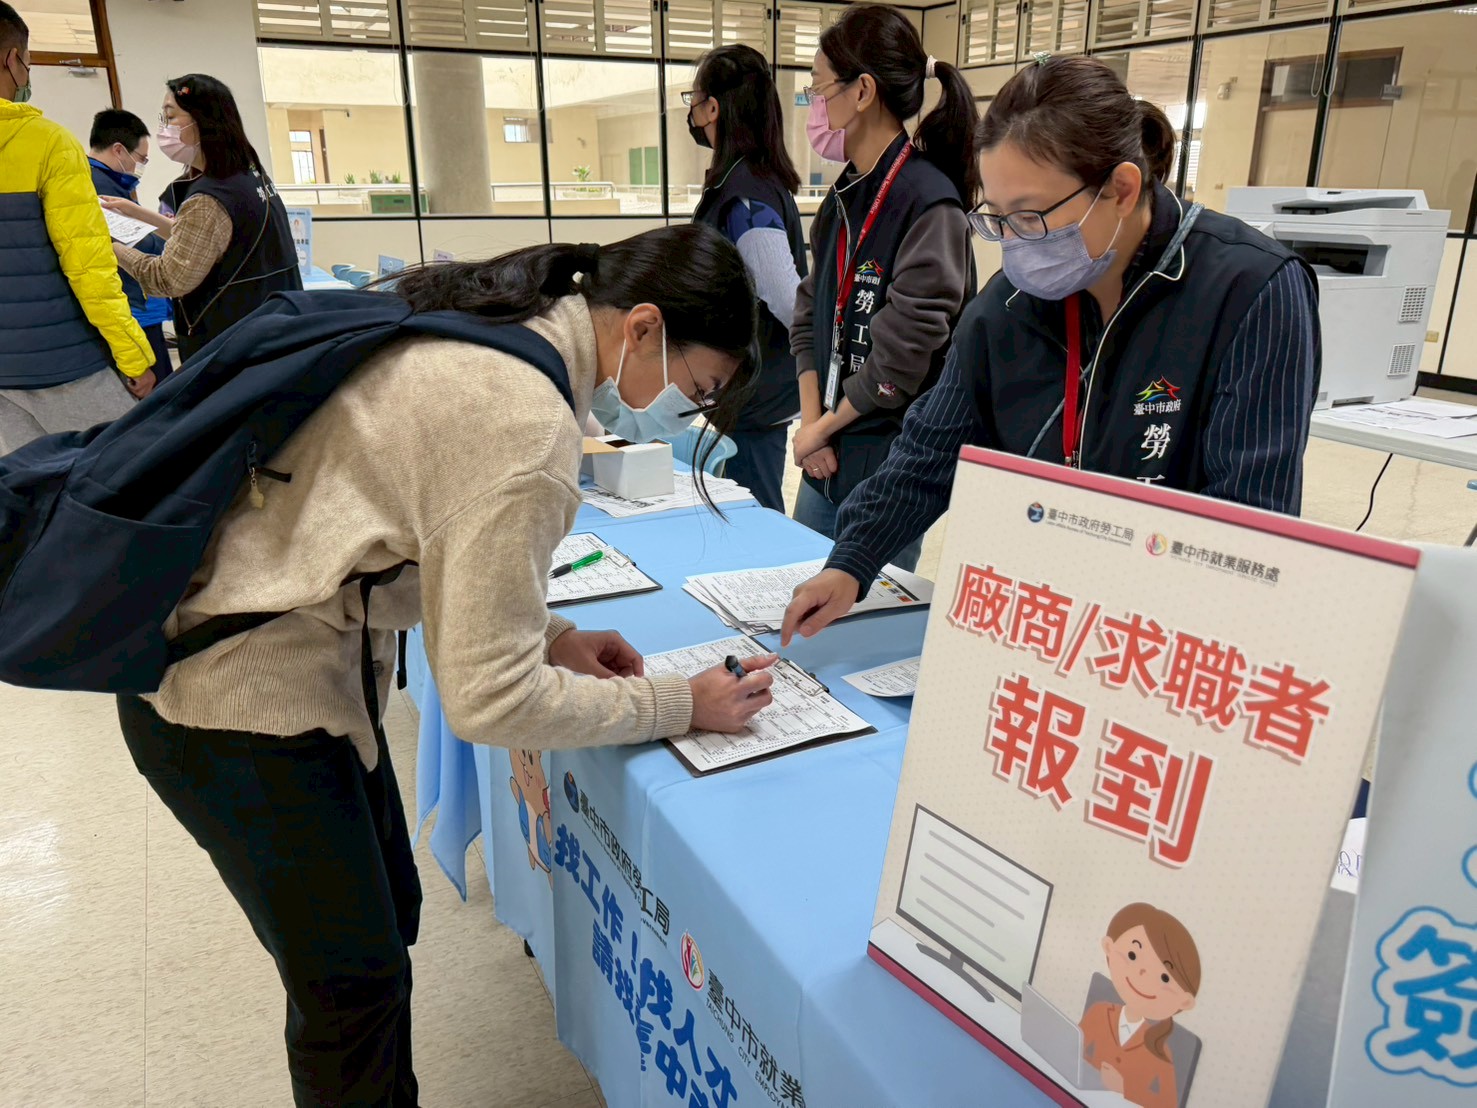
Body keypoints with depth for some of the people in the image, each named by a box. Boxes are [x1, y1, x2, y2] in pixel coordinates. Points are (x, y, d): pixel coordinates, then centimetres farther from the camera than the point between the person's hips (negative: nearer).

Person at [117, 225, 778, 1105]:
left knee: (389, 912, 21)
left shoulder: (484, 317, 1)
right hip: (241, 702, -9)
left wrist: (545, 633, 4)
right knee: (355, 984, 7)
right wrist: (678, 705, -12)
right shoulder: (530, 430, -27)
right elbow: (487, 698, -22)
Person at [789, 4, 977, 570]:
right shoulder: (845, 195, 8)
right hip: (826, 458, 8)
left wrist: (823, 427, -8)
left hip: (887, 463, -8)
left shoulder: (928, 203, -18)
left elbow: (902, 359, -20)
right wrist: (810, 419, 0)